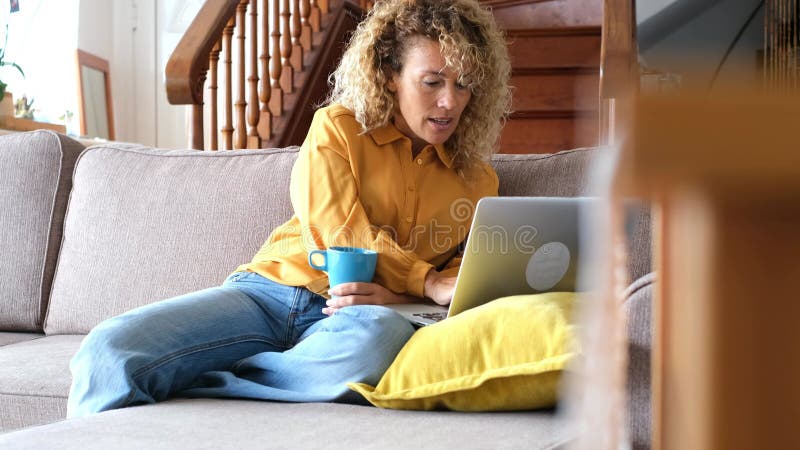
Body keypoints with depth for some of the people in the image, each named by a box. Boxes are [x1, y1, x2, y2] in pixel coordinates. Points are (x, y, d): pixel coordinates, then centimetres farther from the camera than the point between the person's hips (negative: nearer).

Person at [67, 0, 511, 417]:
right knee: (110, 347, -30)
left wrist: (393, 295, -13)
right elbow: (343, 235, -3)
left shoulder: (477, 181, 16)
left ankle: (192, 385, -27)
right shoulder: (338, 128, 9)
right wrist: (429, 283, -15)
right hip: (270, 290, -1)